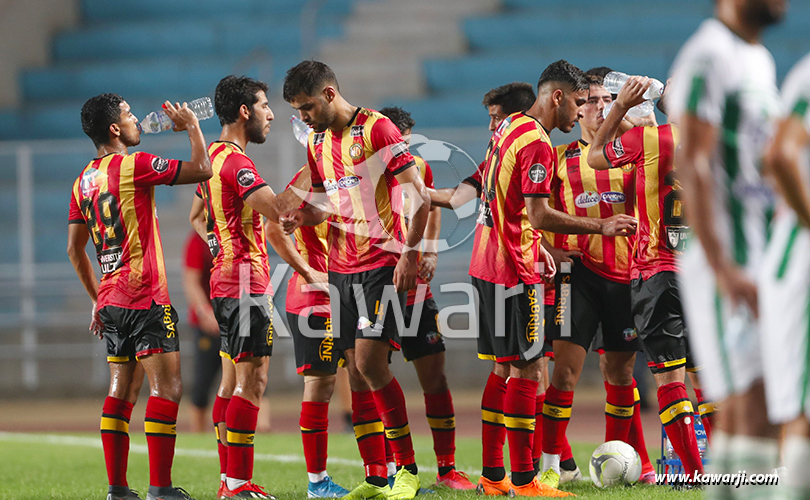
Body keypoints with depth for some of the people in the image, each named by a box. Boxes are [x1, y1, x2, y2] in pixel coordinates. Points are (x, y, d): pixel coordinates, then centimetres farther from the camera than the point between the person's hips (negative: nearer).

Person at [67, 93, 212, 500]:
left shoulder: (84, 179, 12)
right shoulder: (133, 166, -12)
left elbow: (74, 248, 18)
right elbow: (201, 170, -9)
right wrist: (192, 126, 8)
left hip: (111, 299, 8)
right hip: (145, 298, -8)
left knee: (122, 391, 11)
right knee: (167, 388, -7)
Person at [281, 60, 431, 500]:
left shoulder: (376, 129, -11)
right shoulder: (317, 142, 12)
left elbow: (419, 195, -11)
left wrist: (409, 253, -16)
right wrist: (302, 217, 0)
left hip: (382, 263, -7)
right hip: (341, 266, 7)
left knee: (369, 360, -15)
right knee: (355, 369, 4)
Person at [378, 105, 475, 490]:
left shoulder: (418, 167, 3)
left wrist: (430, 250, 10)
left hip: (415, 289, 4)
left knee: (435, 376, 4)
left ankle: (447, 469, 12)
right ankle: (381, 471, 6)